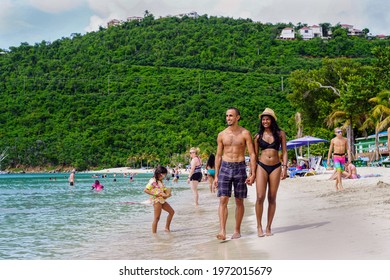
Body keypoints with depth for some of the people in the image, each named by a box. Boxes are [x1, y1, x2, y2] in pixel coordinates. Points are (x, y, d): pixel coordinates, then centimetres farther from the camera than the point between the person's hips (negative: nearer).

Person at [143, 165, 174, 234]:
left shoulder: (160, 182, 14)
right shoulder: (153, 181, -13)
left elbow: (165, 190, 19)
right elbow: (145, 190, -19)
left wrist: (167, 194, -4)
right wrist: (155, 194, -23)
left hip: (162, 200, 9)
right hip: (156, 200, -9)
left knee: (172, 211, 14)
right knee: (157, 218, -10)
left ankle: (167, 228, 22)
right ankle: (154, 233, -6)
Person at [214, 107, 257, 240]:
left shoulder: (245, 133, -1)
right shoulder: (222, 135, 6)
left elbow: (252, 154, -1)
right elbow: (218, 156, 11)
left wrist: (253, 174, -9)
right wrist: (216, 176, 8)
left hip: (240, 168, -1)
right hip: (225, 168, 1)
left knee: (239, 201, 5)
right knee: (223, 200, -10)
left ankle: (237, 230, 15)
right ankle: (222, 231, -14)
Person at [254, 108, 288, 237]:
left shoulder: (280, 134, 6)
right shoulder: (258, 136, 7)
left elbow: (284, 152, 6)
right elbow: (255, 154, 10)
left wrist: (284, 167, -5)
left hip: (275, 167, 0)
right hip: (262, 167, 0)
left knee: (272, 198, 3)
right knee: (260, 197, -10)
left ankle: (268, 227, 12)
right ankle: (259, 226, 3)